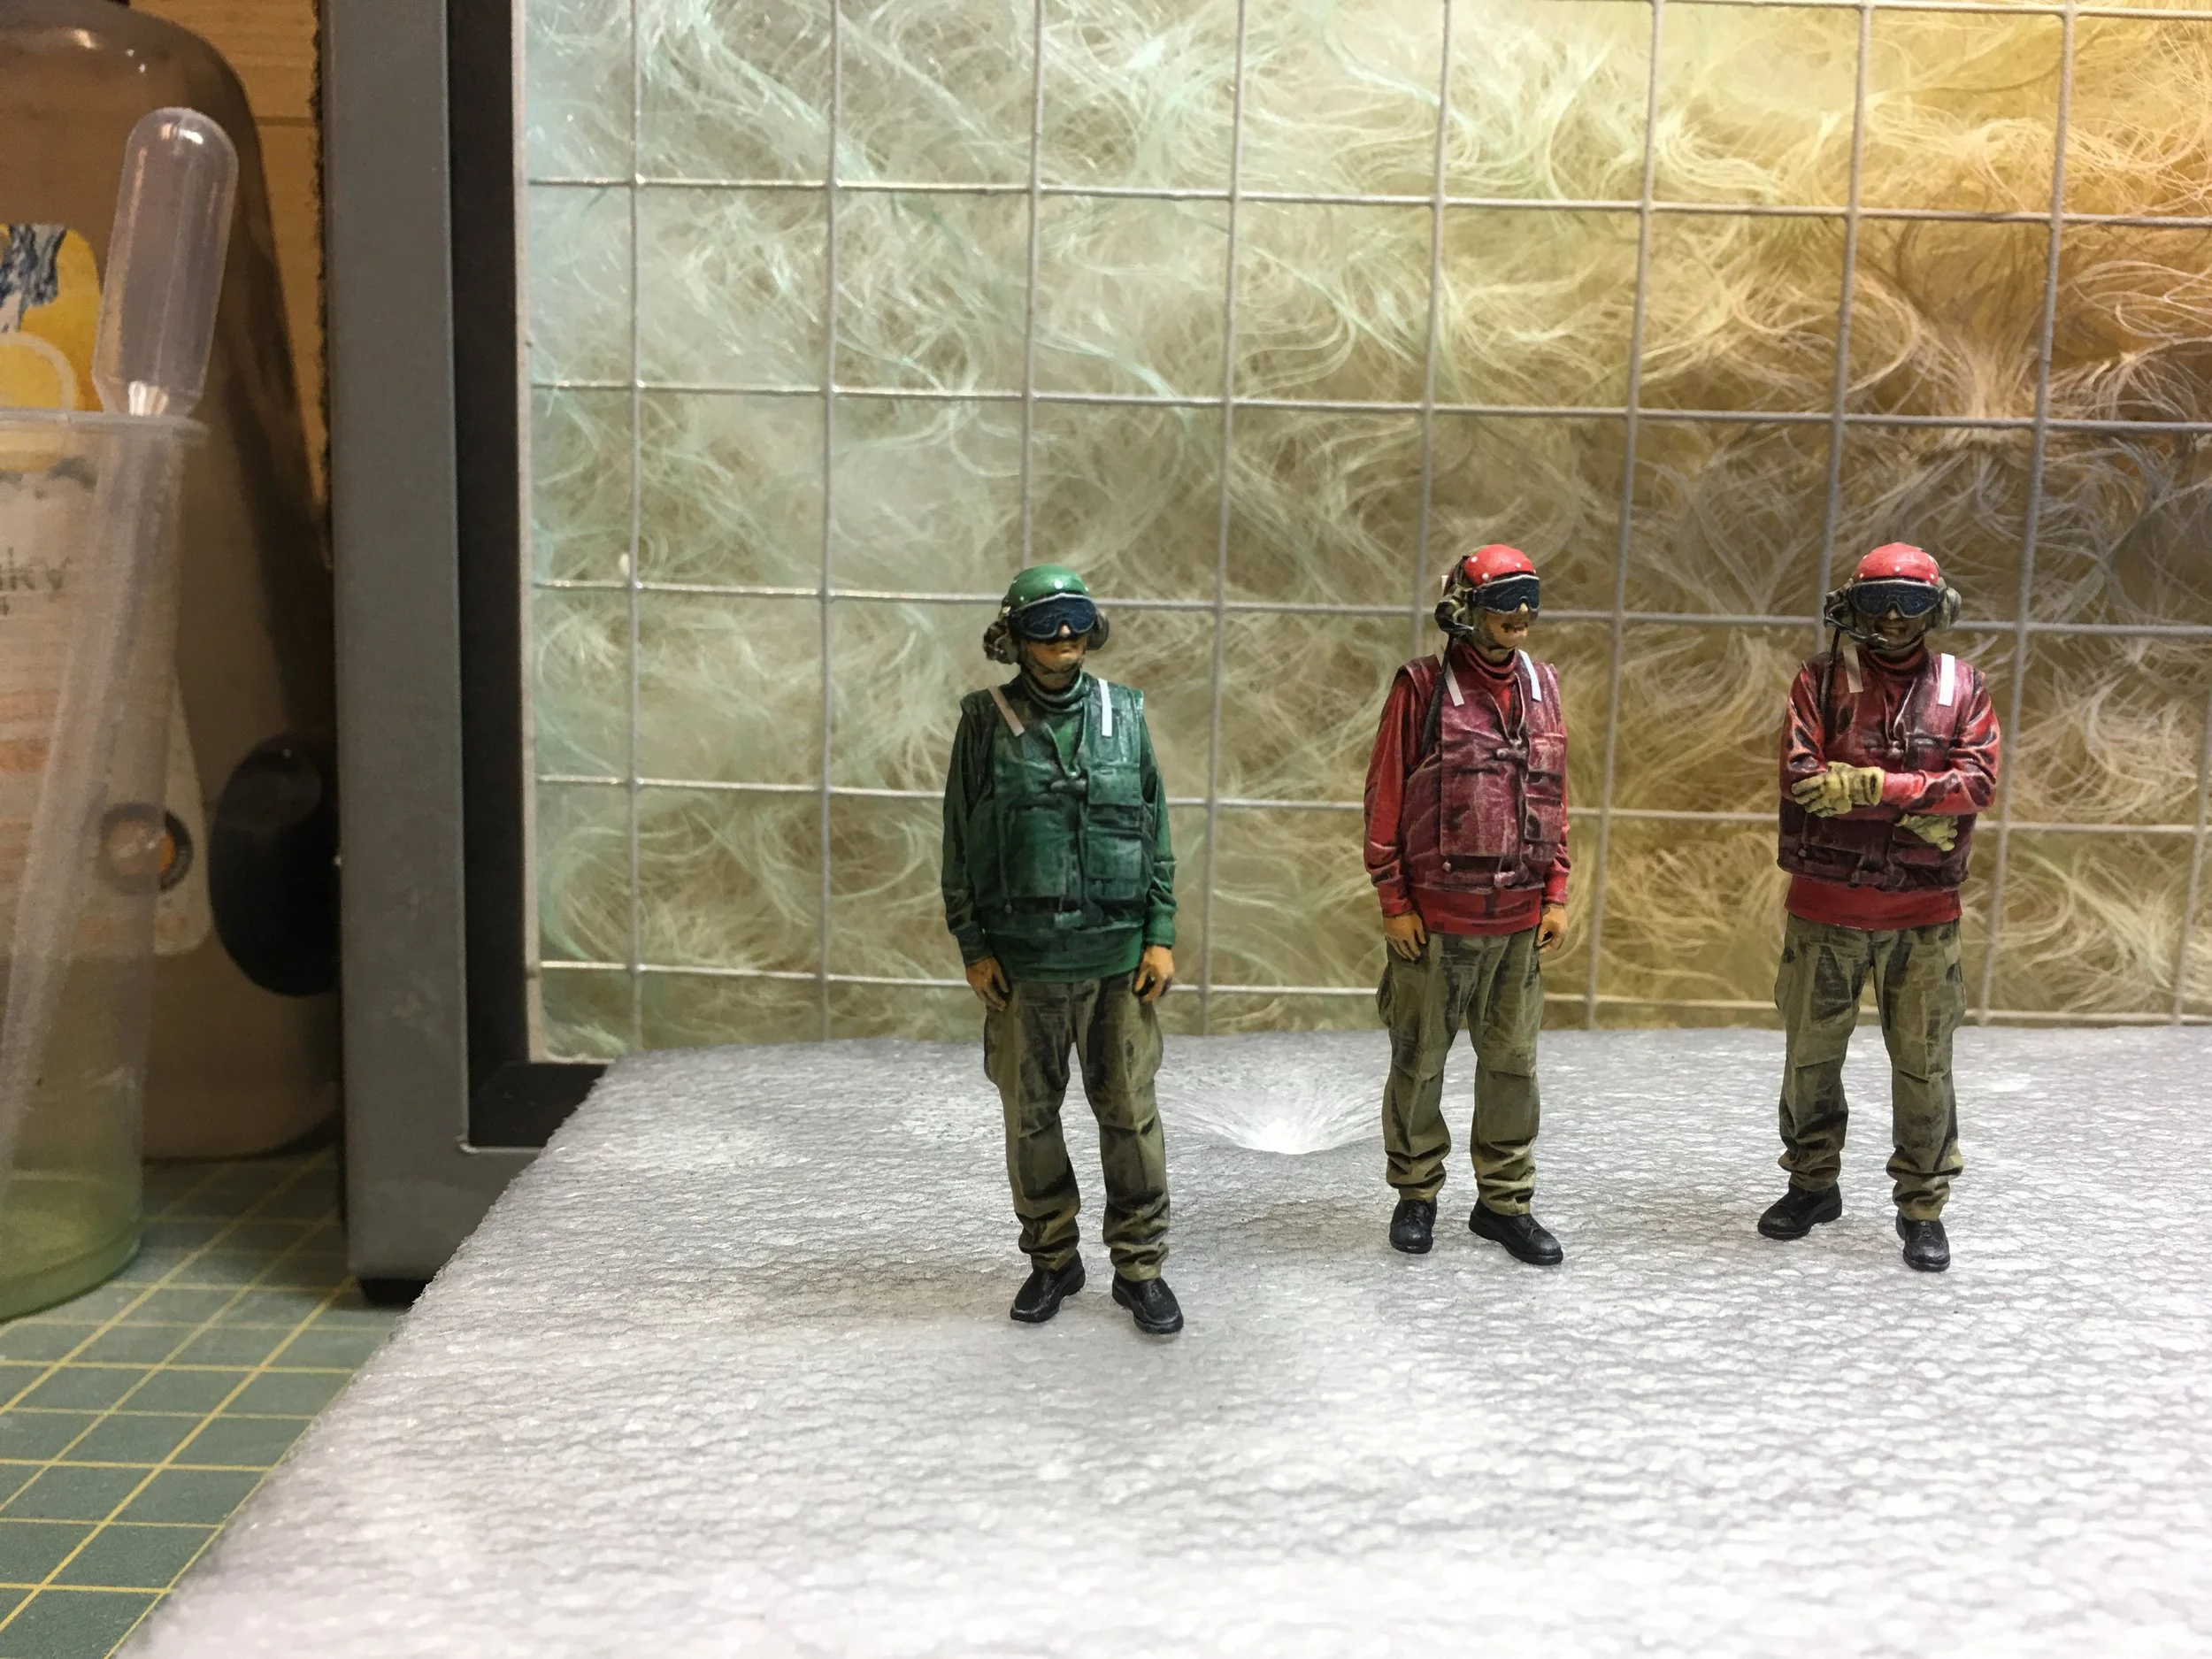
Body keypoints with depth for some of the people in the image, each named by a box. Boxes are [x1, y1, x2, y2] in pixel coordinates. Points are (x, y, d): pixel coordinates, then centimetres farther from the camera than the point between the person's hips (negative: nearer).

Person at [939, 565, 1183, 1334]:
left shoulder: (1123, 715, 4)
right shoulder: (986, 722, 1)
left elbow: (1156, 831, 7)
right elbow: (960, 844, 3)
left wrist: (1161, 935, 1)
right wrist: (972, 946, -2)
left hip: (1117, 954, 0)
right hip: (1021, 960, 0)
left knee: (1129, 1112, 3)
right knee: (1030, 1116, 9)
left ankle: (1140, 1265, 16)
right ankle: (1052, 1258, 25)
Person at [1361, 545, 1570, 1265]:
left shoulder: (1541, 685, 8)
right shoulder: (1422, 686, -7)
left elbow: (1555, 795, 12)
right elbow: (1384, 796, -6)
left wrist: (1556, 894, 8)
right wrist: (1392, 901, -7)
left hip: (1519, 916, 4)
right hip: (1435, 915, -4)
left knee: (1512, 1060, 10)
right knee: (1419, 1059, 7)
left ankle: (1504, 1201, 23)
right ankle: (1416, 1195, 24)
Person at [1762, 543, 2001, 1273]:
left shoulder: (1962, 686, 2)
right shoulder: (1822, 679, -2)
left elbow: (1978, 781, -11)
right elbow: (1802, 777, -13)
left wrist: (1868, 785, -19)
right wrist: (1914, 806, -16)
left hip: (1925, 910, 0)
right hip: (1825, 903, 0)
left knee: (1924, 1063, 4)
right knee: (1811, 1053, 11)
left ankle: (1923, 1207, 19)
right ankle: (1812, 1184, 30)